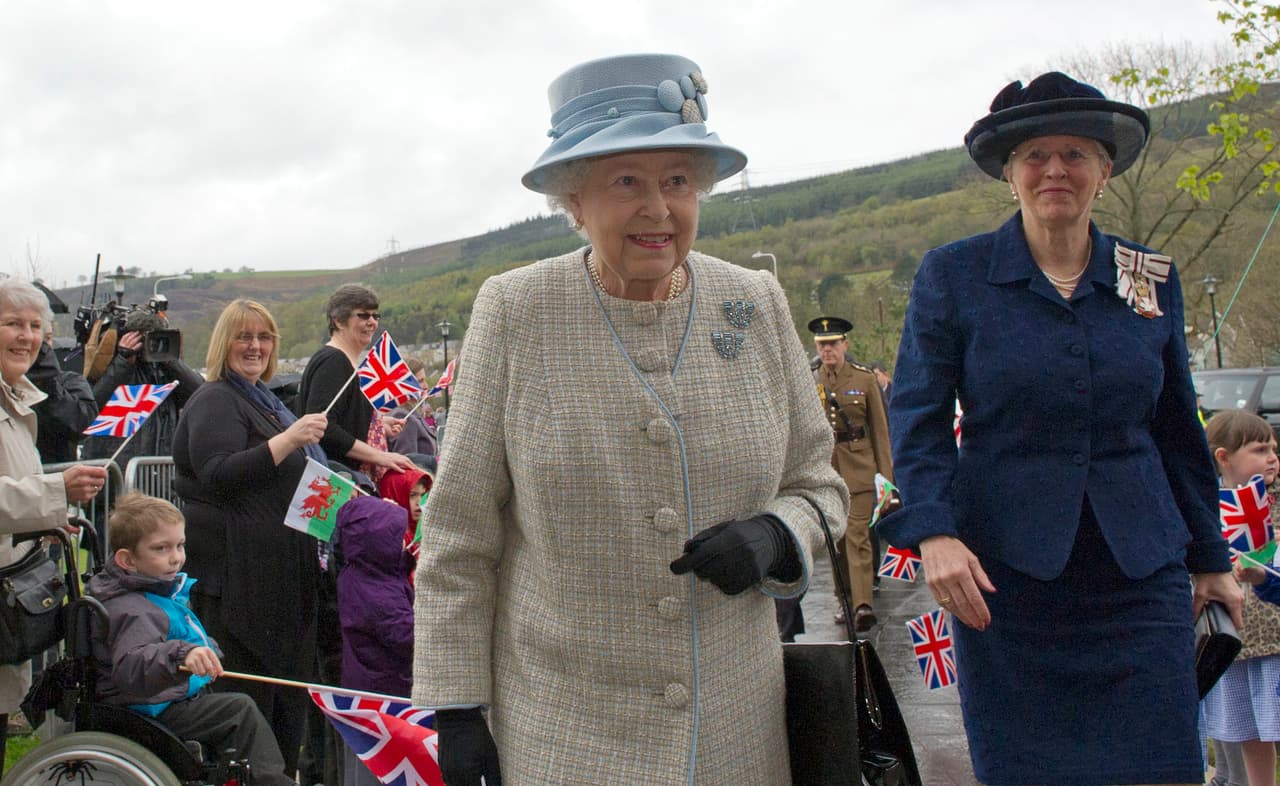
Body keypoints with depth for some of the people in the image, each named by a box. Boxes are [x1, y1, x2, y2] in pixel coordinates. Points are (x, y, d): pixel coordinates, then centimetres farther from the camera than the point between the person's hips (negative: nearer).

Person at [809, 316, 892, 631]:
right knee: (835, 538, 8)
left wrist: (886, 472, -1)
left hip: (858, 467, -3)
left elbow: (879, 428, 2)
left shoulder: (865, 378, 0)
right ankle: (846, 599, 19)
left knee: (858, 534, -11)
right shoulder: (809, 381, 5)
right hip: (823, 468, 3)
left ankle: (863, 603, -17)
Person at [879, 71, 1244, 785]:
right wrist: (933, 531, -17)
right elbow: (918, 417, -3)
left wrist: (1210, 560, 17)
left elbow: (1177, 428, 15)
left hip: (1142, 576, 2)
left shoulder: (1153, 279, 8)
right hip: (1003, 576, -2)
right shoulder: (952, 275, 0)